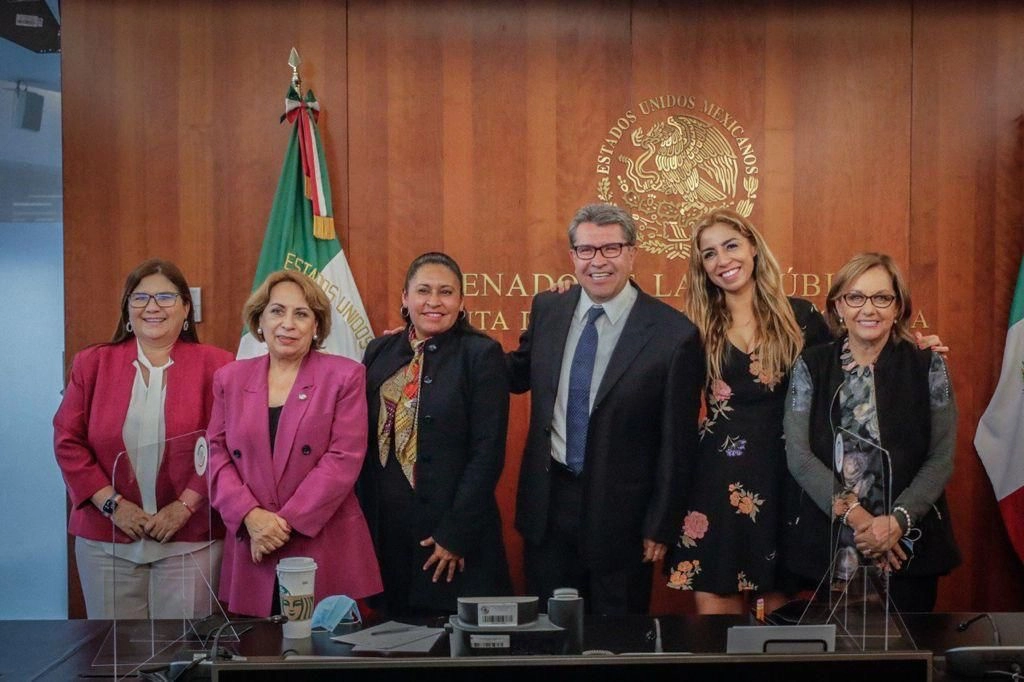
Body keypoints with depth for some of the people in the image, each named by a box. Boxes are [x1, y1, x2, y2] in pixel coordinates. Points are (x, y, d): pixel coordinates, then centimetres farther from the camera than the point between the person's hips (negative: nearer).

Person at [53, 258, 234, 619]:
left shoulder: (213, 365, 1)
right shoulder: (92, 363, 8)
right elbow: (67, 441, 3)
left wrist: (184, 507, -11)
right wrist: (112, 504, -6)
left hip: (190, 541, -2)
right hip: (106, 540, 2)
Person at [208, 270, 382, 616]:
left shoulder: (345, 376, 0)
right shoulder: (230, 378, 11)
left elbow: (344, 459, -7)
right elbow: (217, 454, 7)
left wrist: (285, 521, -12)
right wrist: (251, 516, -10)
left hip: (326, 551, -2)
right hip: (251, 555, 3)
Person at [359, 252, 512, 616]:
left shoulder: (482, 354, -7)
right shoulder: (380, 352, 8)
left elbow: (488, 452, -11)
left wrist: (456, 532, -14)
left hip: (454, 534, -4)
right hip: (384, 527, 4)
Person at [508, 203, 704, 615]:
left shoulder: (674, 334, -14)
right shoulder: (547, 310, 0)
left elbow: (677, 442, -9)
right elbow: (519, 375, 14)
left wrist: (660, 526, -7)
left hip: (620, 513, -3)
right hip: (547, 506, 4)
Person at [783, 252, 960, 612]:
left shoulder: (928, 366, 1)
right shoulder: (811, 366, 1)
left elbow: (942, 457, -3)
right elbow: (798, 455, -5)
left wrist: (898, 520, -15)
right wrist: (853, 513, -16)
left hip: (910, 545, 0)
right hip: (831, 547, 0)